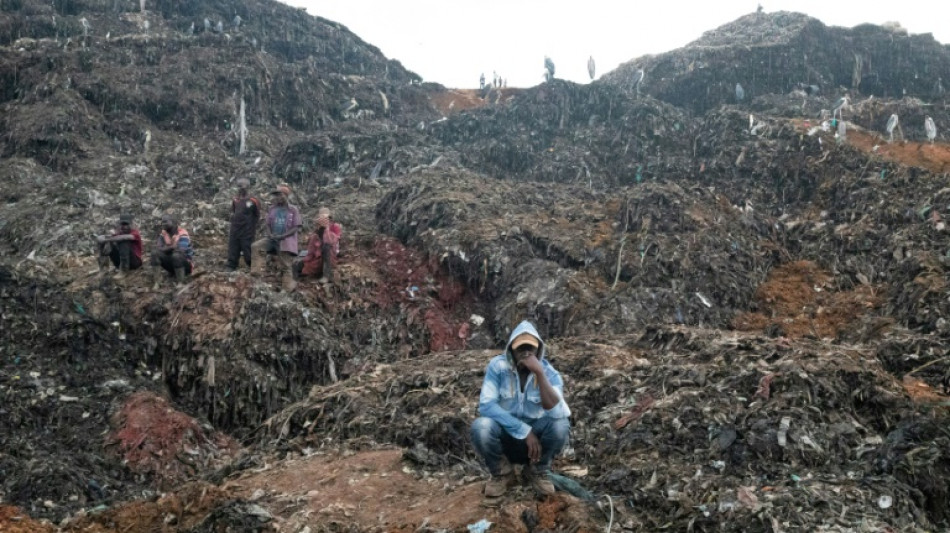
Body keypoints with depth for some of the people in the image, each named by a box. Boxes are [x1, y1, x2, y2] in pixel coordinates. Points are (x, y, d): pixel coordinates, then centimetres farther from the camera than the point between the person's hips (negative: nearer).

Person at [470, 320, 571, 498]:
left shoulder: (550, 373, -15)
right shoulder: (497, 366, -16)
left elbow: (557, 413, -31)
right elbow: (486, 405, -25)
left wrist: (539, 374, -38)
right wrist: (524, 431, -28)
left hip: (535, 437, 1)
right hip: (504, 434, -1)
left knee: (561, 425, -29)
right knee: (481, 426, -33)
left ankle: (537, 471, 0)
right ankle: (500, 472, -1)